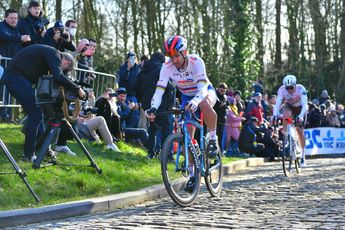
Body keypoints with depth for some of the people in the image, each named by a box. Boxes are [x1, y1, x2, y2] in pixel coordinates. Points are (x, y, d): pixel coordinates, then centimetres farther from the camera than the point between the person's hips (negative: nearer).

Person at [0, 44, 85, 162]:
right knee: (36, 112, -7)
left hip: (12, 77, 10)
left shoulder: (50, 54, 21)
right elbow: (58, 77, -24)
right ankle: (29, 154, -3)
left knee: (36, 112, 16)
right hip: (16, 76, -10)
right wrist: (77, 89, -14)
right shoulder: (54, 54, -9)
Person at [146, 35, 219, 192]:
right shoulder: (167, 67, -22)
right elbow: (160, 89, -30)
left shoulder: (196, 61, -30)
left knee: (205, 105, -41)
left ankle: (213, 139, -21)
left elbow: (202, 85, -42)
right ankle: (192, 174, 2)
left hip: (205, 91, -3)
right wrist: (153, 108, -48)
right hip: (187, 96, 3)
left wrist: (195, 101, -62)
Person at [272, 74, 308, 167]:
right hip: (289, 106, 1)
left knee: (300, 131, -7)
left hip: (300, 108, -1)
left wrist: (301, 116, -54)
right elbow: (278, 103, -34)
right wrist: (275, 115, -50)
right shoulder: (282, 90, -28)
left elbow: (305, 104, -40)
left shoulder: (301, 89, -33)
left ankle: (303, 155, 7)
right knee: (286, 115, -35)